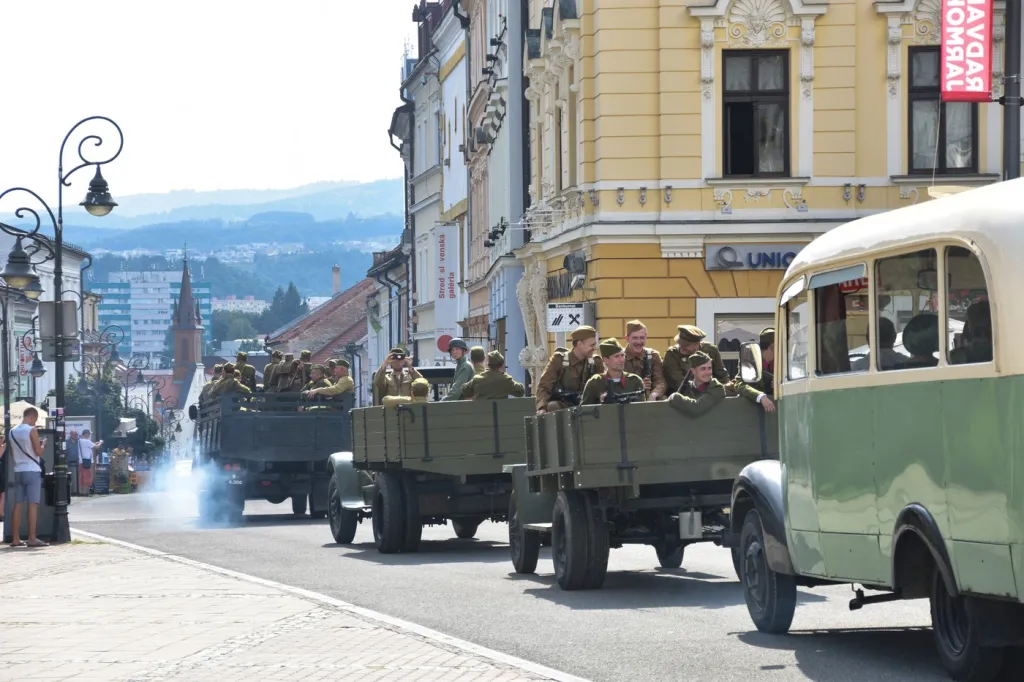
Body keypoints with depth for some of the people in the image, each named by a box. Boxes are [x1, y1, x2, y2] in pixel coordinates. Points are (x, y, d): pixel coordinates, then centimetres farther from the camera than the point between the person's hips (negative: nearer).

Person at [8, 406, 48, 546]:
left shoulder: (13, 431, 9)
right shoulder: (31, 430, -11)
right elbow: (39, 452, -11)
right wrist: (42, 444, 9)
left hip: (18, 471, 6)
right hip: (32, 471, -6)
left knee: (18, 505, 7)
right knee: (33, 505, -5)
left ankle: (15, 539, 6)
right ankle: (32, 539, -8)